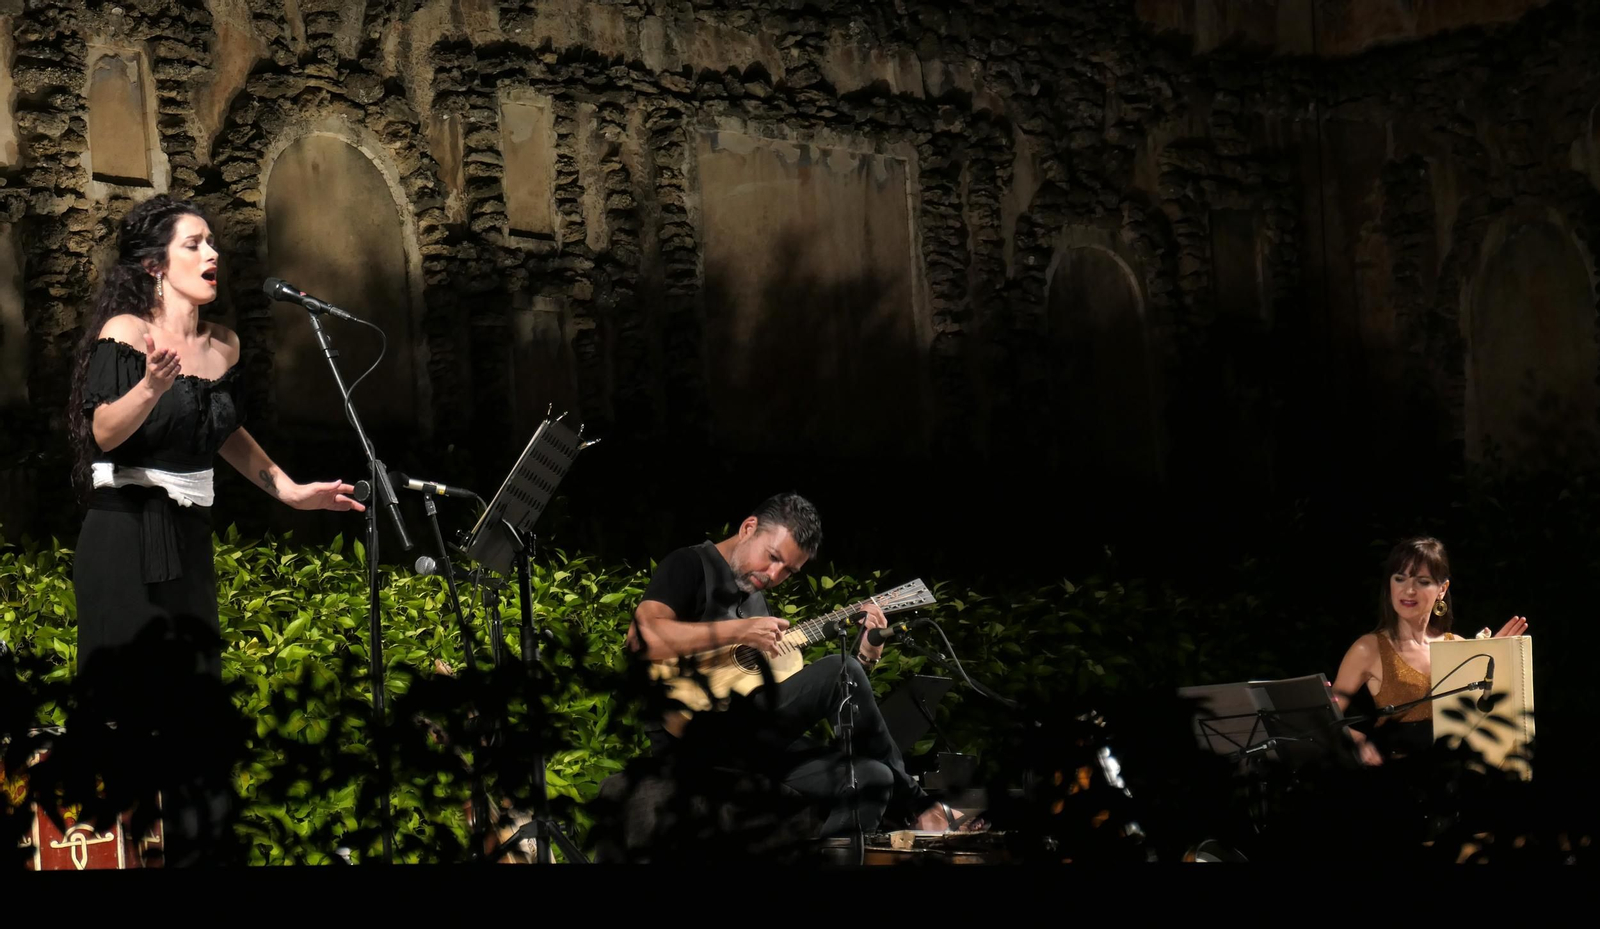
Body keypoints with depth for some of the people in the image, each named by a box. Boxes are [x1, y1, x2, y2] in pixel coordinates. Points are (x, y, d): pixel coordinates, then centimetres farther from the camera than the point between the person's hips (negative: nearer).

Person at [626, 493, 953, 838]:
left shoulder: (756, 600, 23)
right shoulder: (690, 566, -1)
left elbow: (796, 696, 18)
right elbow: (641, 636, -21)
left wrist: (865, 654, 6)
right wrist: (737, 632, -22)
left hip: (754, 741, 8)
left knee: (869, 778, -13)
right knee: (840, 672, -20)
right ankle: (914, 804, -4)